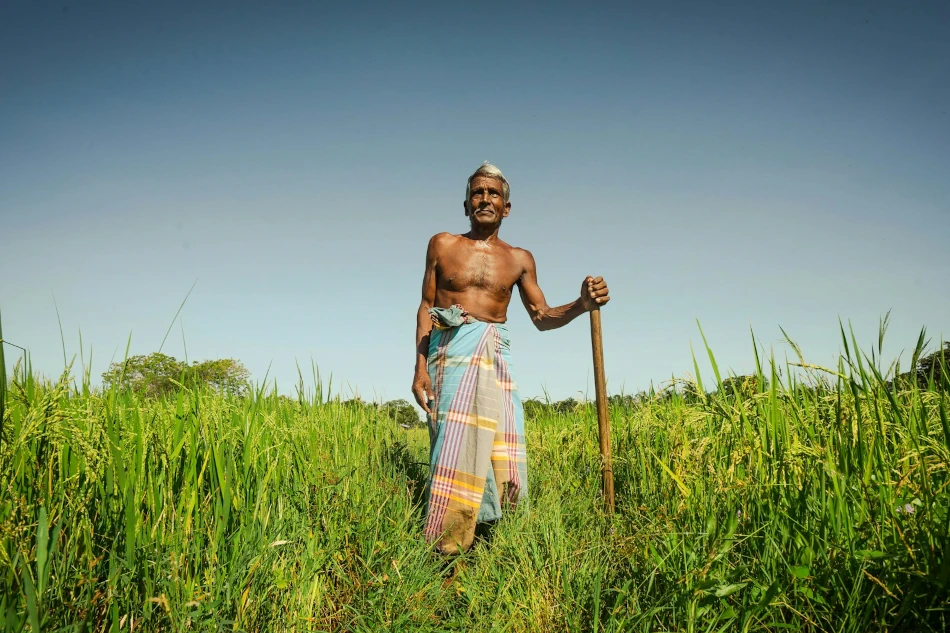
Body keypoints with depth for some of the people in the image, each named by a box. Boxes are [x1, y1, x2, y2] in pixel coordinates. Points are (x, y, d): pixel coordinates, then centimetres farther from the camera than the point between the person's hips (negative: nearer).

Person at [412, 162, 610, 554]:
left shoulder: (519, 259, 14)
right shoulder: (442, 245, 11)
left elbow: (542, 317, 15)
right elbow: (426, 306, 10)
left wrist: (581, 305, -6)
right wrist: (420, 367, 0)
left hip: (495, 358, 2)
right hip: (451, 348, -2)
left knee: (501, 457, -6)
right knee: (459, 446, -15)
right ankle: (443, 549, -7)